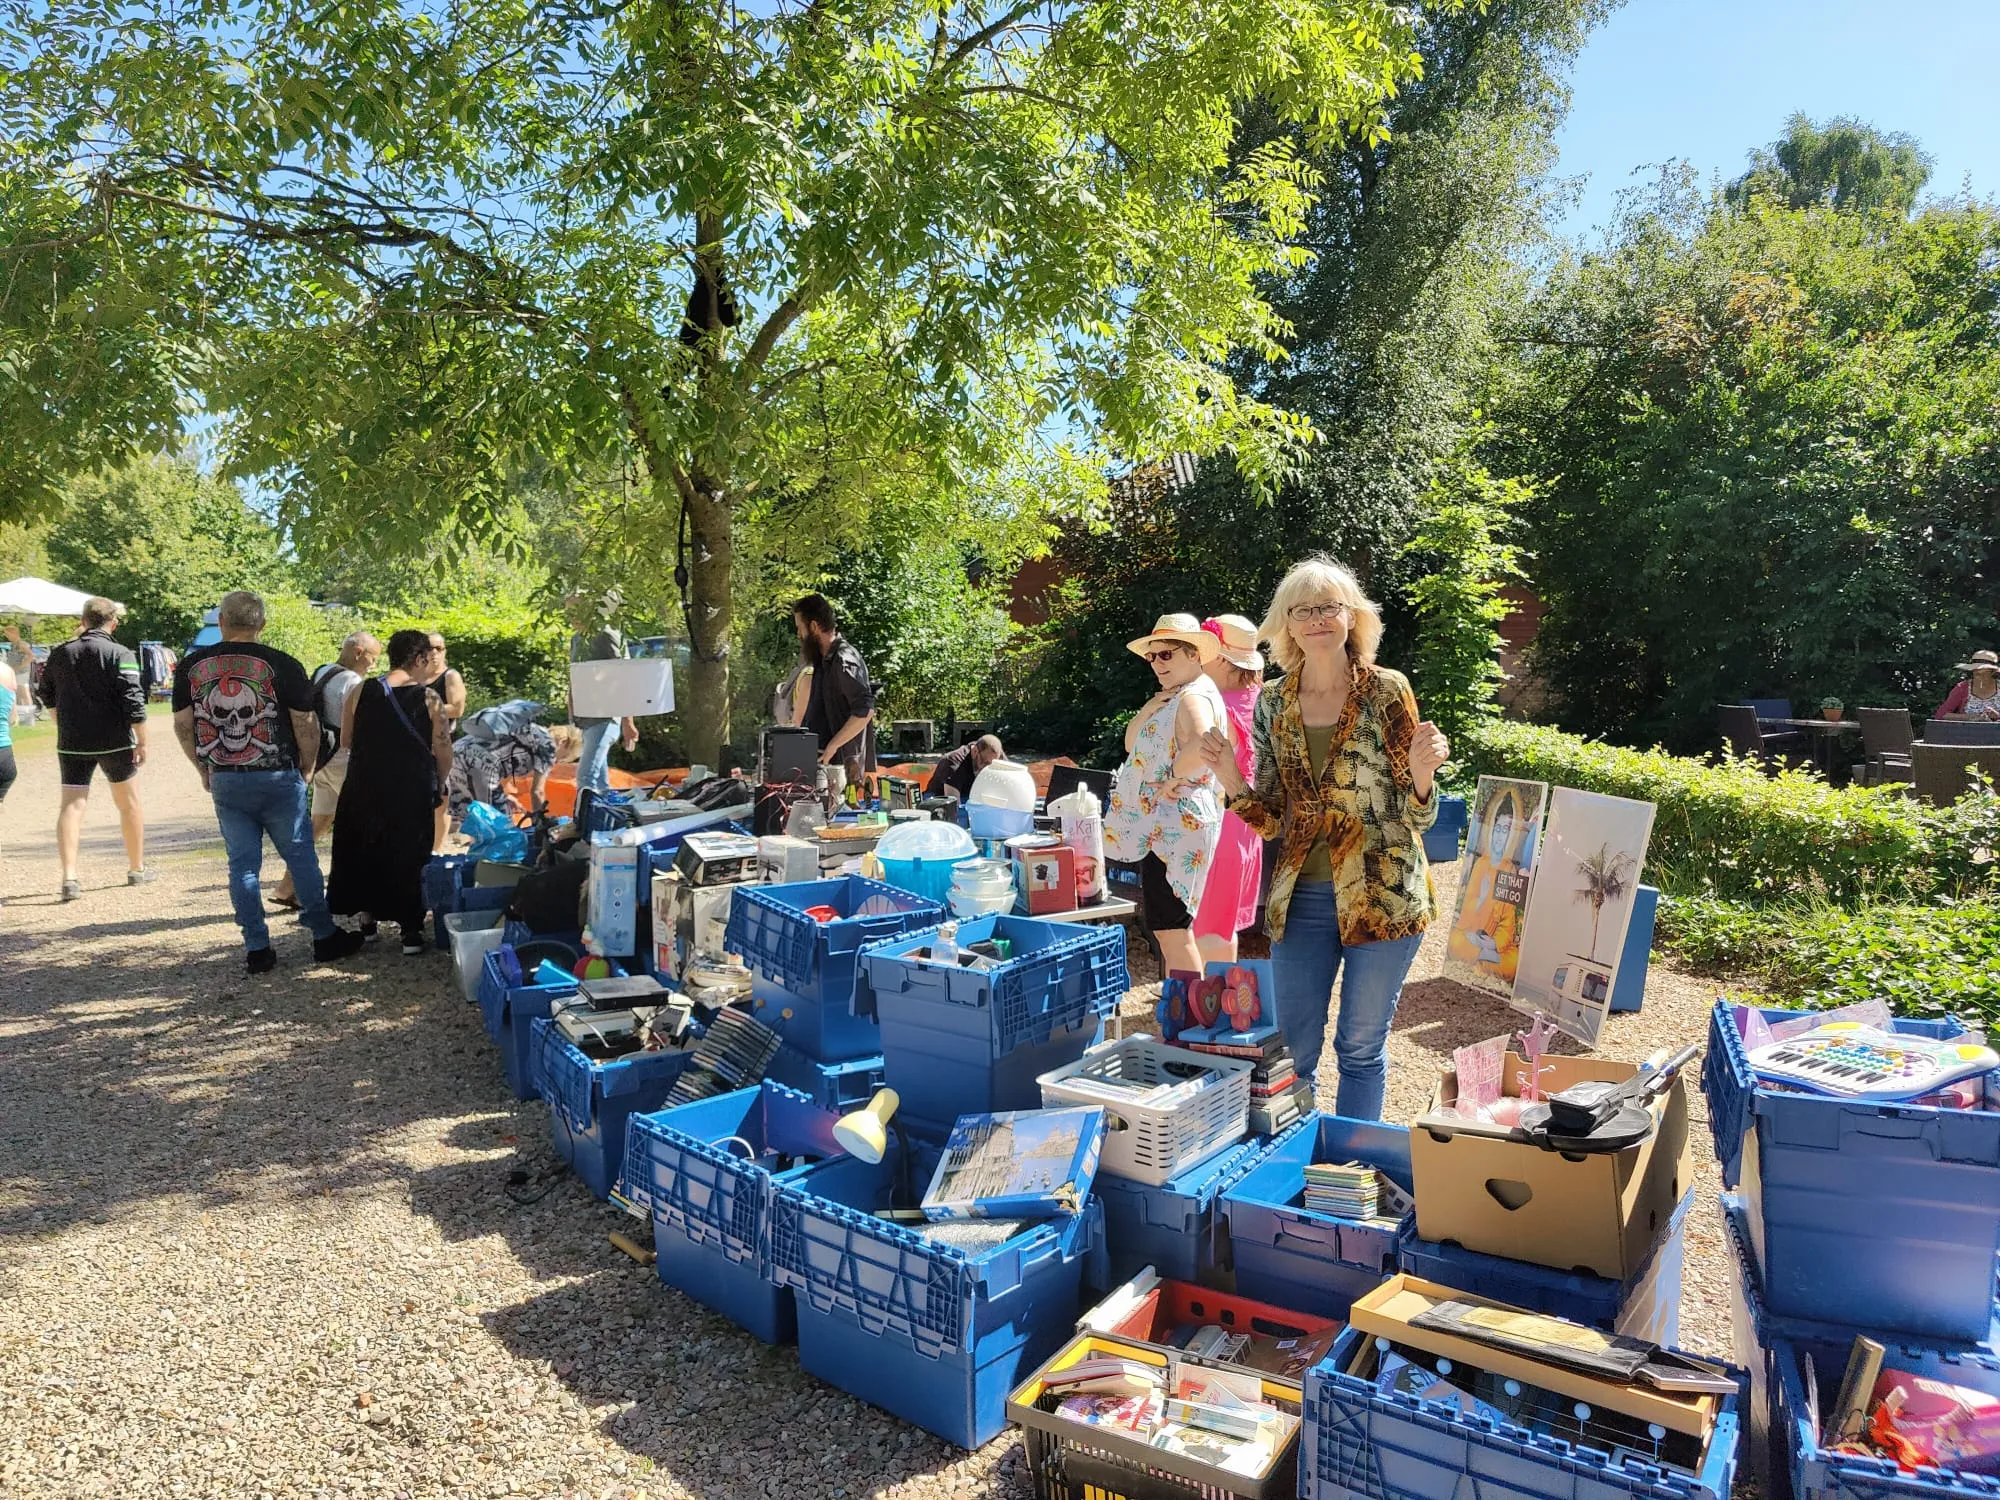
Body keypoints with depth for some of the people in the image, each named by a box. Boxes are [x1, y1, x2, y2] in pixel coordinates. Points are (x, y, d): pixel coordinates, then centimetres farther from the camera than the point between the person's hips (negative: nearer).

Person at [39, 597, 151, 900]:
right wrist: (141, 742, -11)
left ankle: (69, 876, -11)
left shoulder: (59, 654, 5)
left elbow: (48, 695, 18)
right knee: (129, 803, 12)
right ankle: (137, 869, 22)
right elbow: (133, 701, -15)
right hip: (114, 742, -3)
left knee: (71, 805, 2)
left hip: (71, 744, 3)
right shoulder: (119, 654, -10)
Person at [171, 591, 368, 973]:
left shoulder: (190, 666, 1)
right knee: (300, 857, 7)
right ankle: (325, 937, 13)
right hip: (278, 778, -2)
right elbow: (305, 724, -7)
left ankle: (257, 949, 12)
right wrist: (306, 768, 8)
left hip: (225, 781, 3)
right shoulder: (282, 665, -8)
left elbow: (183, 725, 5)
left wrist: (204, 768, 18)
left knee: (242, 864, 8)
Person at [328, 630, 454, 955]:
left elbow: (346, 741, 7)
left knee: (363, 852, 19)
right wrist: (440, 783, 11)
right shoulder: (429, 699, -9)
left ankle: (366, 917, 27)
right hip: (412, 791, -2)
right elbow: (442, 749, -6)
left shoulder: (360, 693, -3)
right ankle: (411, 931, 10)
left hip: (364, 789, 2)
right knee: (410, 856, 8)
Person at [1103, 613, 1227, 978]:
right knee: (1168, 924, 15)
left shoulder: (1194, 697, -14)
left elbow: (1202, 746, -34)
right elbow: (1131, 743, 14)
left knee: (1170, 927, -9)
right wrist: (1151, 708, -1)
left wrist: (1173, 779, -20)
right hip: (1159, 827, 11)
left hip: (1174, 826, -11)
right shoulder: (1173, 698, 18)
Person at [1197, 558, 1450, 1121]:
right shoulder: (1272, 704, 4)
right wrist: (1233, 782, -11)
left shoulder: (1388, 690, -4)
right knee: (1291, 1050, 10)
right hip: (1301, 898, 3)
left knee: (1360, 1047, 10)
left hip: (1382, 895, -3)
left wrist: (1420, 774, -23)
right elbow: (1273, 819, 7)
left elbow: (1417, 817, -3)